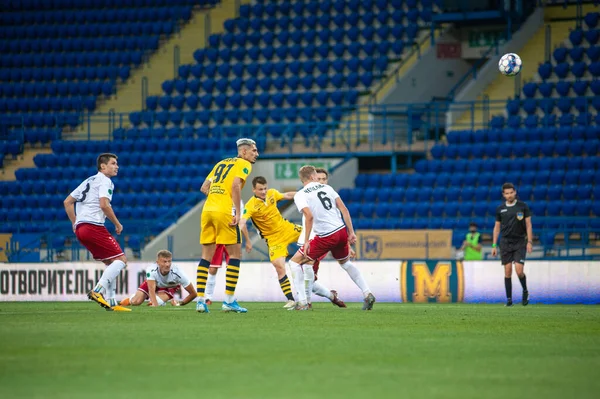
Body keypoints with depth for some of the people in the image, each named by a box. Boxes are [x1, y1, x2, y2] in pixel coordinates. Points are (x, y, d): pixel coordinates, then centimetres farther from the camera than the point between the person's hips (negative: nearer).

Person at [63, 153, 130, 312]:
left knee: (111, 263, 15)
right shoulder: (104, 181, -2)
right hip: (93, 226, -9)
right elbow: (104, 205, -18)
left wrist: (75, 223, 24)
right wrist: (117, 224, -7)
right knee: (121, 260, -9)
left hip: (80, 228, 9)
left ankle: (111, 302, 8)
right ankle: (98, 291, -24)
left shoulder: (89, 181, 24)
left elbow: (67, 202, 25)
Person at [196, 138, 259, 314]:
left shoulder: (221, 163, 24)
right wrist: (238, 212, -15)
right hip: (225, 212, -7)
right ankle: (229, 301, -1)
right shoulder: (244, 164, 3)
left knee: (207, 256, 8)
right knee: (235, 254, 2)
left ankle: (200, 299, 3)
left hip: (207, 210, 7)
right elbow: (236, 185, -15)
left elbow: (204, 187, 19)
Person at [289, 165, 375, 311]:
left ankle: (302, 302, 3)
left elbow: (309, 216, -20)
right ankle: (367, 294, 23)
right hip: (341, 231, 5)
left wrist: (306, 242, -17)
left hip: (325, 237, -5)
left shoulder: (300, 195, -4)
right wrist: (351, 232, 8)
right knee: (345, 262, 32)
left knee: (295, 262, 9)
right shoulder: (326, 187, 11)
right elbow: (344, 209, 5)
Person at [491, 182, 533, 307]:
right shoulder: (500, 209, 6)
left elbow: (528, 225, 0)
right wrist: (494, 245, 7)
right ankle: (509, 299, 5)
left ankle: (525, 291, 14)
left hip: (520, 242, -2)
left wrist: (529, 242, -8)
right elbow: (497, 227, 12)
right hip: (505, 242, 2)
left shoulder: (523, 206, 0)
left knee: (519, 270, -13)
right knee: (508, 271, -2)